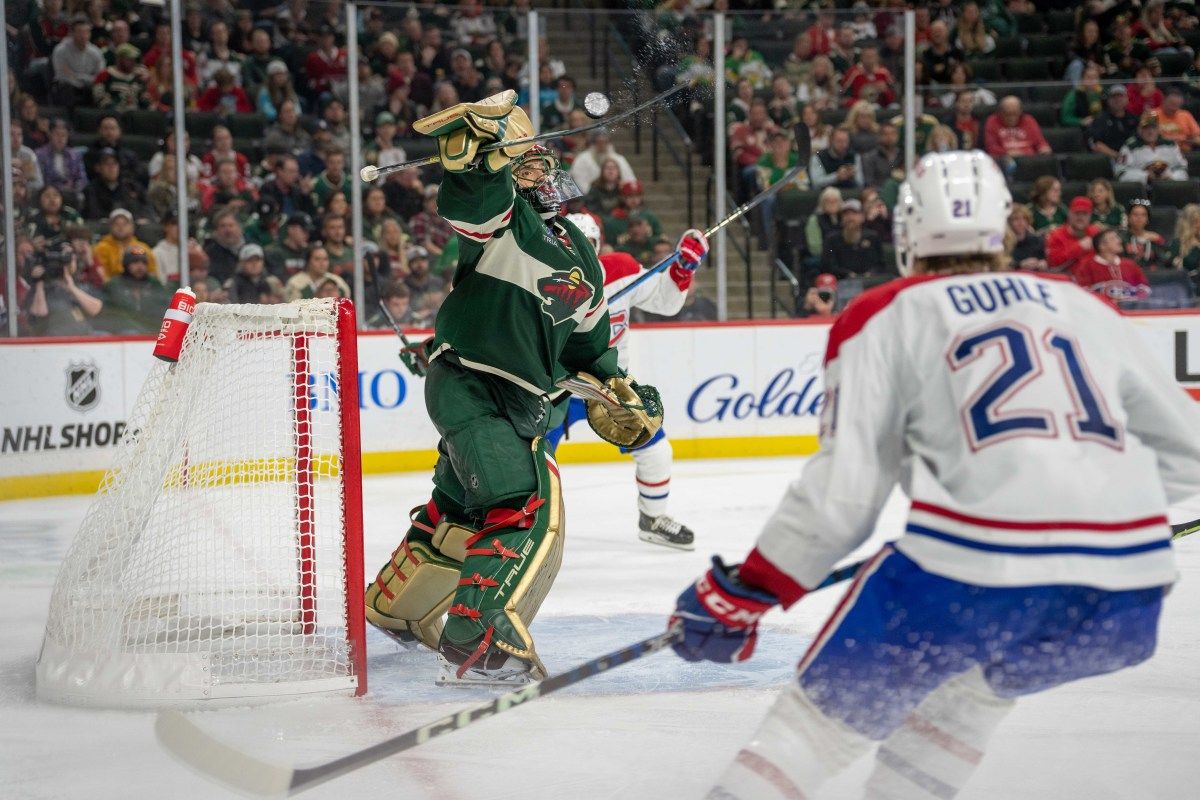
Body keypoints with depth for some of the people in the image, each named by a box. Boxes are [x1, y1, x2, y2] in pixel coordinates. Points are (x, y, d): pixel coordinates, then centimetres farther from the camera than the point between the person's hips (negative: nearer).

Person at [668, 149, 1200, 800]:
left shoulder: (883, 318, 13)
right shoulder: (1083, 307, 24)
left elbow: (843, 492, 3)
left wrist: (739, 593, 12)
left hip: (976, 572, -4)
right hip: (1128, 593, 5)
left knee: (825, 714, 11)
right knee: (972, 685, 33)